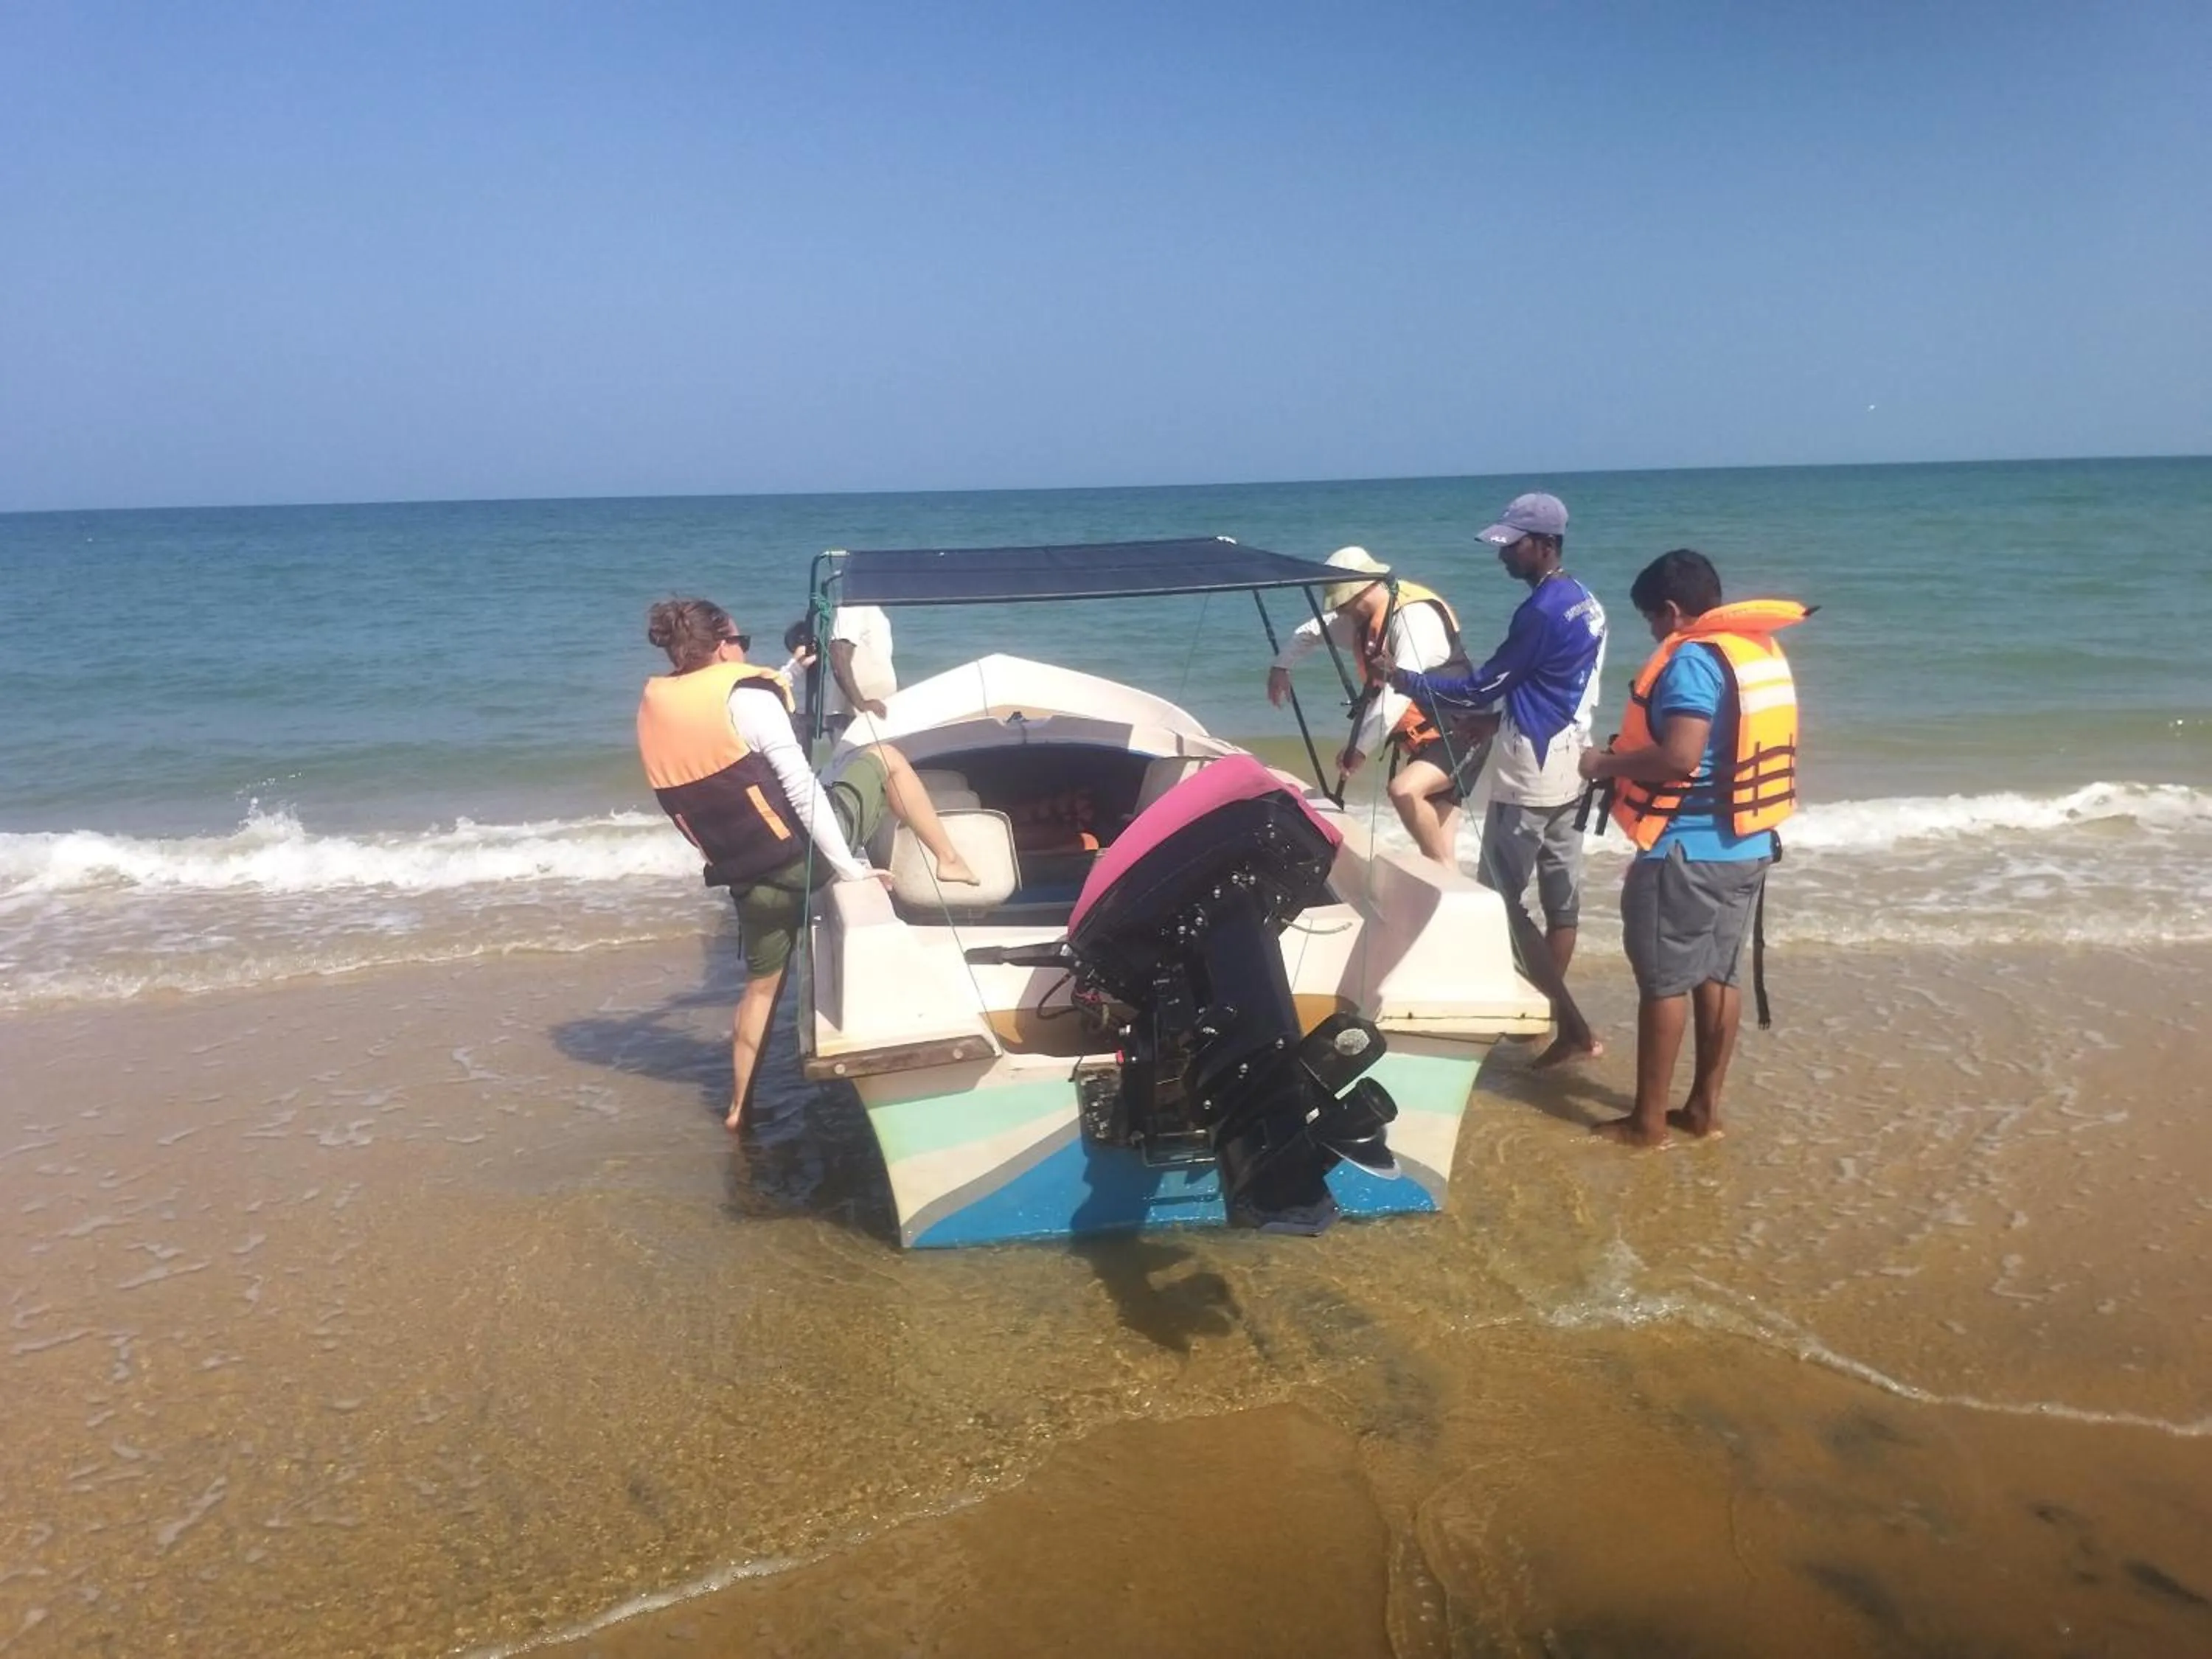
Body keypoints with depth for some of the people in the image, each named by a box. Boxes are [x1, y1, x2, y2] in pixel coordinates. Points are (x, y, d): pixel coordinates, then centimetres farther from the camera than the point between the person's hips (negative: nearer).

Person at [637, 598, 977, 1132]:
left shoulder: (653, 706, 6)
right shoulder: (746, 696, -15)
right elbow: (803, 789, -18)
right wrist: (851, 868, -14)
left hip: (748, 878, 6)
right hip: (803, 853, -6)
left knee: (761, 985, 24)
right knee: (884, 757, 14)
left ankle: (740, 1107, 29)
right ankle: (951, 862, 18)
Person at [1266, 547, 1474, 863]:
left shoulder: (1415, 616, -23)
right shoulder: (1362, 620, 6)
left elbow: (1398, 693, -32)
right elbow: (1312, 632, 25)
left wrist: (1360, 747, -33)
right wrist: (1281, 665, 13)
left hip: (1456, 735, -9)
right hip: (1419, 737, 9)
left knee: (1404, 790, -32)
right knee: (1434, 848, 6)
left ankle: (1442, 867, -16)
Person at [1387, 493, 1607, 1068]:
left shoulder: (1541, 610, -19)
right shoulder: (1585, 603, 11)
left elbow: (1481, 689, -14)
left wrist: (1404, 681, -6)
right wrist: (1495, 717, 13)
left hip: (1529, 775, -10)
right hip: (1567, 766, 10)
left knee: (1499, 898, -5)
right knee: (1560, 895, 12)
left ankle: (1573, 1026, -5)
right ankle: (1550, 1012, 21)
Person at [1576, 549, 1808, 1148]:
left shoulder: (1693, 658, -17)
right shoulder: (1764, 651, 11)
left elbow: (1679, 758, -27)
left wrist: (1608, 763, -11)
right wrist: (1629, 758, 18)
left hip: (1688, 850, -9)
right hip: (1746, 845, 9)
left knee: (1664, 982, 0)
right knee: (1717, 976, 14)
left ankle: (1647, 1121, 8)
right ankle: (1704, 1108, 21)